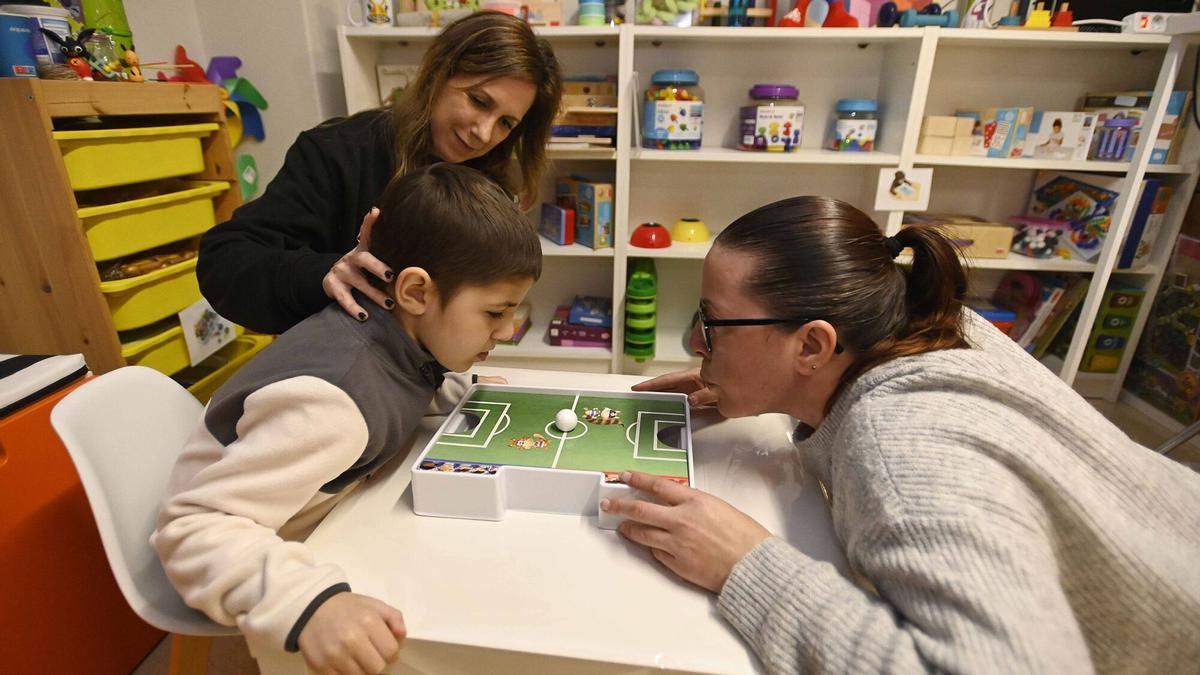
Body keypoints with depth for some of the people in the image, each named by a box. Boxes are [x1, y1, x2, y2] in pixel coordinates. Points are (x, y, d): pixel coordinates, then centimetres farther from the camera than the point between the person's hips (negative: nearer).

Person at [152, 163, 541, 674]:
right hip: (266, 561, -6)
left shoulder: (399, 336, -12)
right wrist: (309, 603, -48)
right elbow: (193, 530, -34)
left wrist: (462, 392, -5)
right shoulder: (331, 400, -35)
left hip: (317, 527, 7)